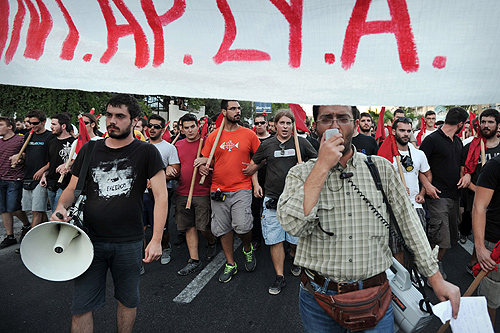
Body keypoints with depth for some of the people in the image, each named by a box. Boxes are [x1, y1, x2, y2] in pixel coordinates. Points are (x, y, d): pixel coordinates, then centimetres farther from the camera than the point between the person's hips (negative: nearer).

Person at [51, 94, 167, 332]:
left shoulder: (146, 152, -4)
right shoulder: (90, 150, 6)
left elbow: (161, 196, -8)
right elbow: (72, 188, 14)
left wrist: (156, 240, -15)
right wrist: (61, 207, -9)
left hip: (129, 243, -2)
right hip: (90, 240, 2)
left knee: (128, 301, 15)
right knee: (81, 307, 6)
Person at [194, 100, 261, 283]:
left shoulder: (249, 134, 2)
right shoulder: (213, 136, 4)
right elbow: (205, 158, 12)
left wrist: (254, 176, -2)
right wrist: (202, 165, -10)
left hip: (242, 188, -2)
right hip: (218, 190, 2)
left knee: (243, 226, -14)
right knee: (223, 228, 9)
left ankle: (248, 249, 21)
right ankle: (230, 264, 27)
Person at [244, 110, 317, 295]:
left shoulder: (302, 143, 2)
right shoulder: (267, 145, 5)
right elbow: (253, 165, 17)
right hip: (272, 199, 1)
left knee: (296, 238, 10)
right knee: (274, 239, 2)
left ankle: (294, 258, 43)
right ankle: (279, 277, 15)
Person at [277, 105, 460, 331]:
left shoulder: (382, 168, 0)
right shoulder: (300, 174, -6)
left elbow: (409, 221, 3)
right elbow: (292, 225, -23)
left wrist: (437, 279, 2)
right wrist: (322, 167, -24)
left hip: (374, 296, 1)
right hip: (319, 297, 0)